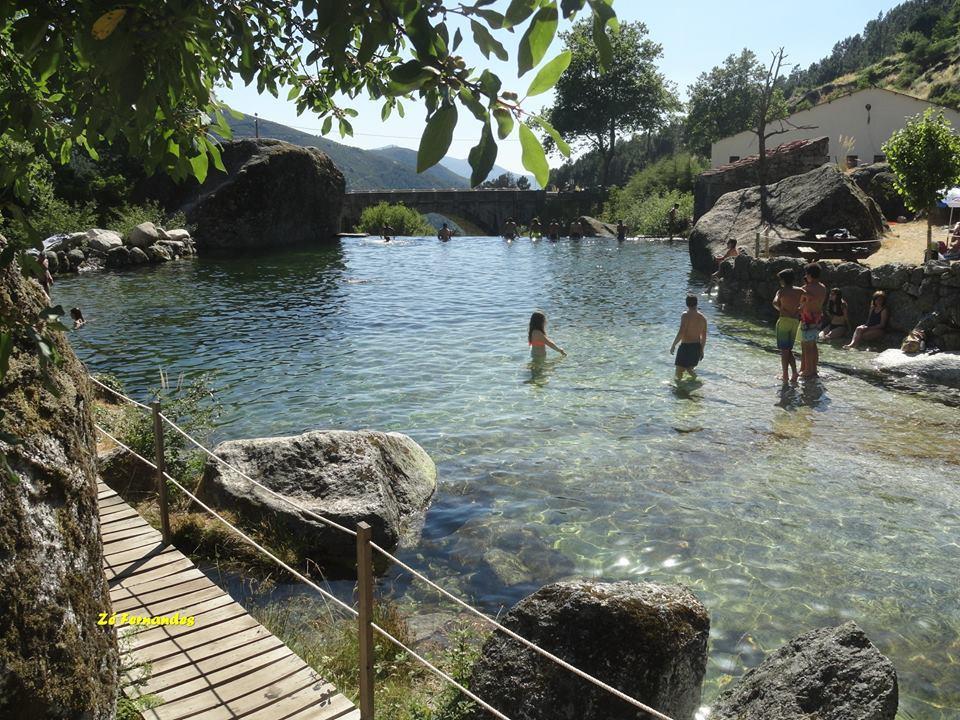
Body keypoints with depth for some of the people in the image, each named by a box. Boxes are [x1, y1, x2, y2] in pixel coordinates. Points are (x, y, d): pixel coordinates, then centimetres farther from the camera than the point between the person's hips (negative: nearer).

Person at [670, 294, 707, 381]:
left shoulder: (686, 315, -13)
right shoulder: (702, 317, 6)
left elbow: (681, 332, -20)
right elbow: (704, 336, 12)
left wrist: (673, 345, -10)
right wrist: (701, 350, 22)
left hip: (686, 346, -6)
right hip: (697, 347, 6)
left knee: (679, 373, 1)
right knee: (689, 369, 23)